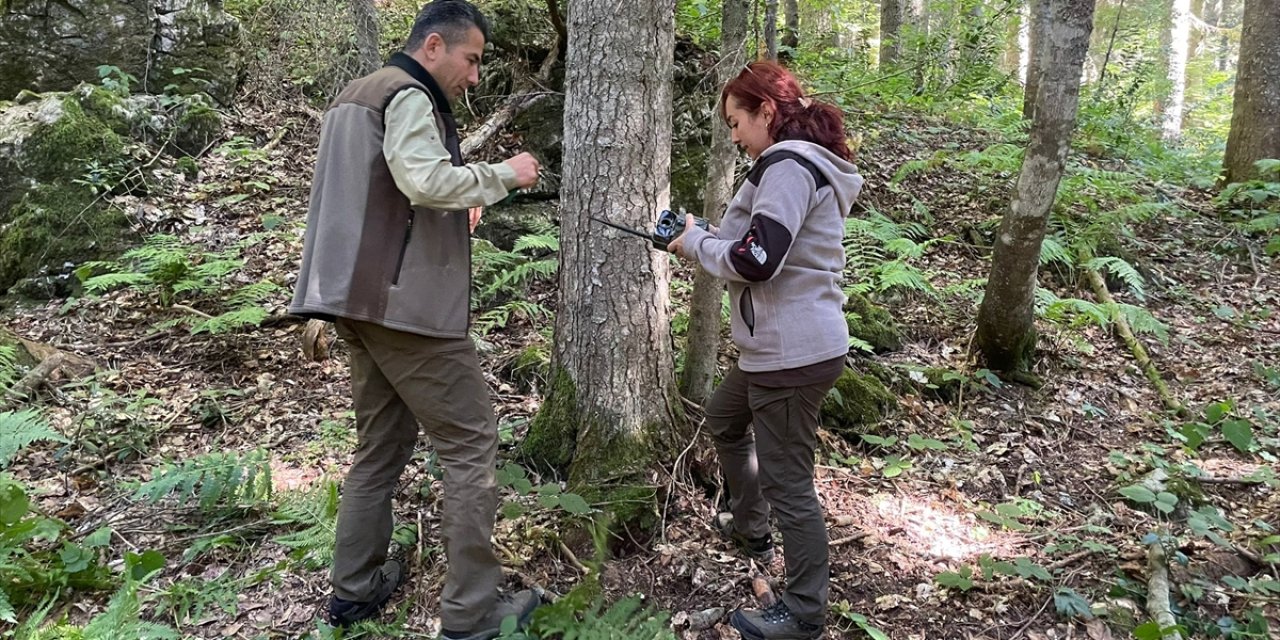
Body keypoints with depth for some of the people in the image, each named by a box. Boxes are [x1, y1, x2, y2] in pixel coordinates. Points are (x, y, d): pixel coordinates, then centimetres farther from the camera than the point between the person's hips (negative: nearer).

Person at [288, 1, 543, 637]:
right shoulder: (408, 95, -9)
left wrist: (452, 212, 17)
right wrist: (504, 173, -12)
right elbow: (425, 179, -26)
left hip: (358, 299, 10)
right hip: (407, 303, -10)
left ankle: (354, 588, 23)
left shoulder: (355, 95, 22)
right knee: (471, 443, -3)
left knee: (382, 443, 17)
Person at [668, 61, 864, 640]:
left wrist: (697, 243, -9)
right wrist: (704, 236, 5)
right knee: (724, 416, 29)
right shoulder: (803, 162, 16)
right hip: (782, 345, 11)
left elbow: (756, 261, -26)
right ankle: (750, 530, 45)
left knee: (786, 480, -1)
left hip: (792, 352, -11)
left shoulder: (787, 165, -17)